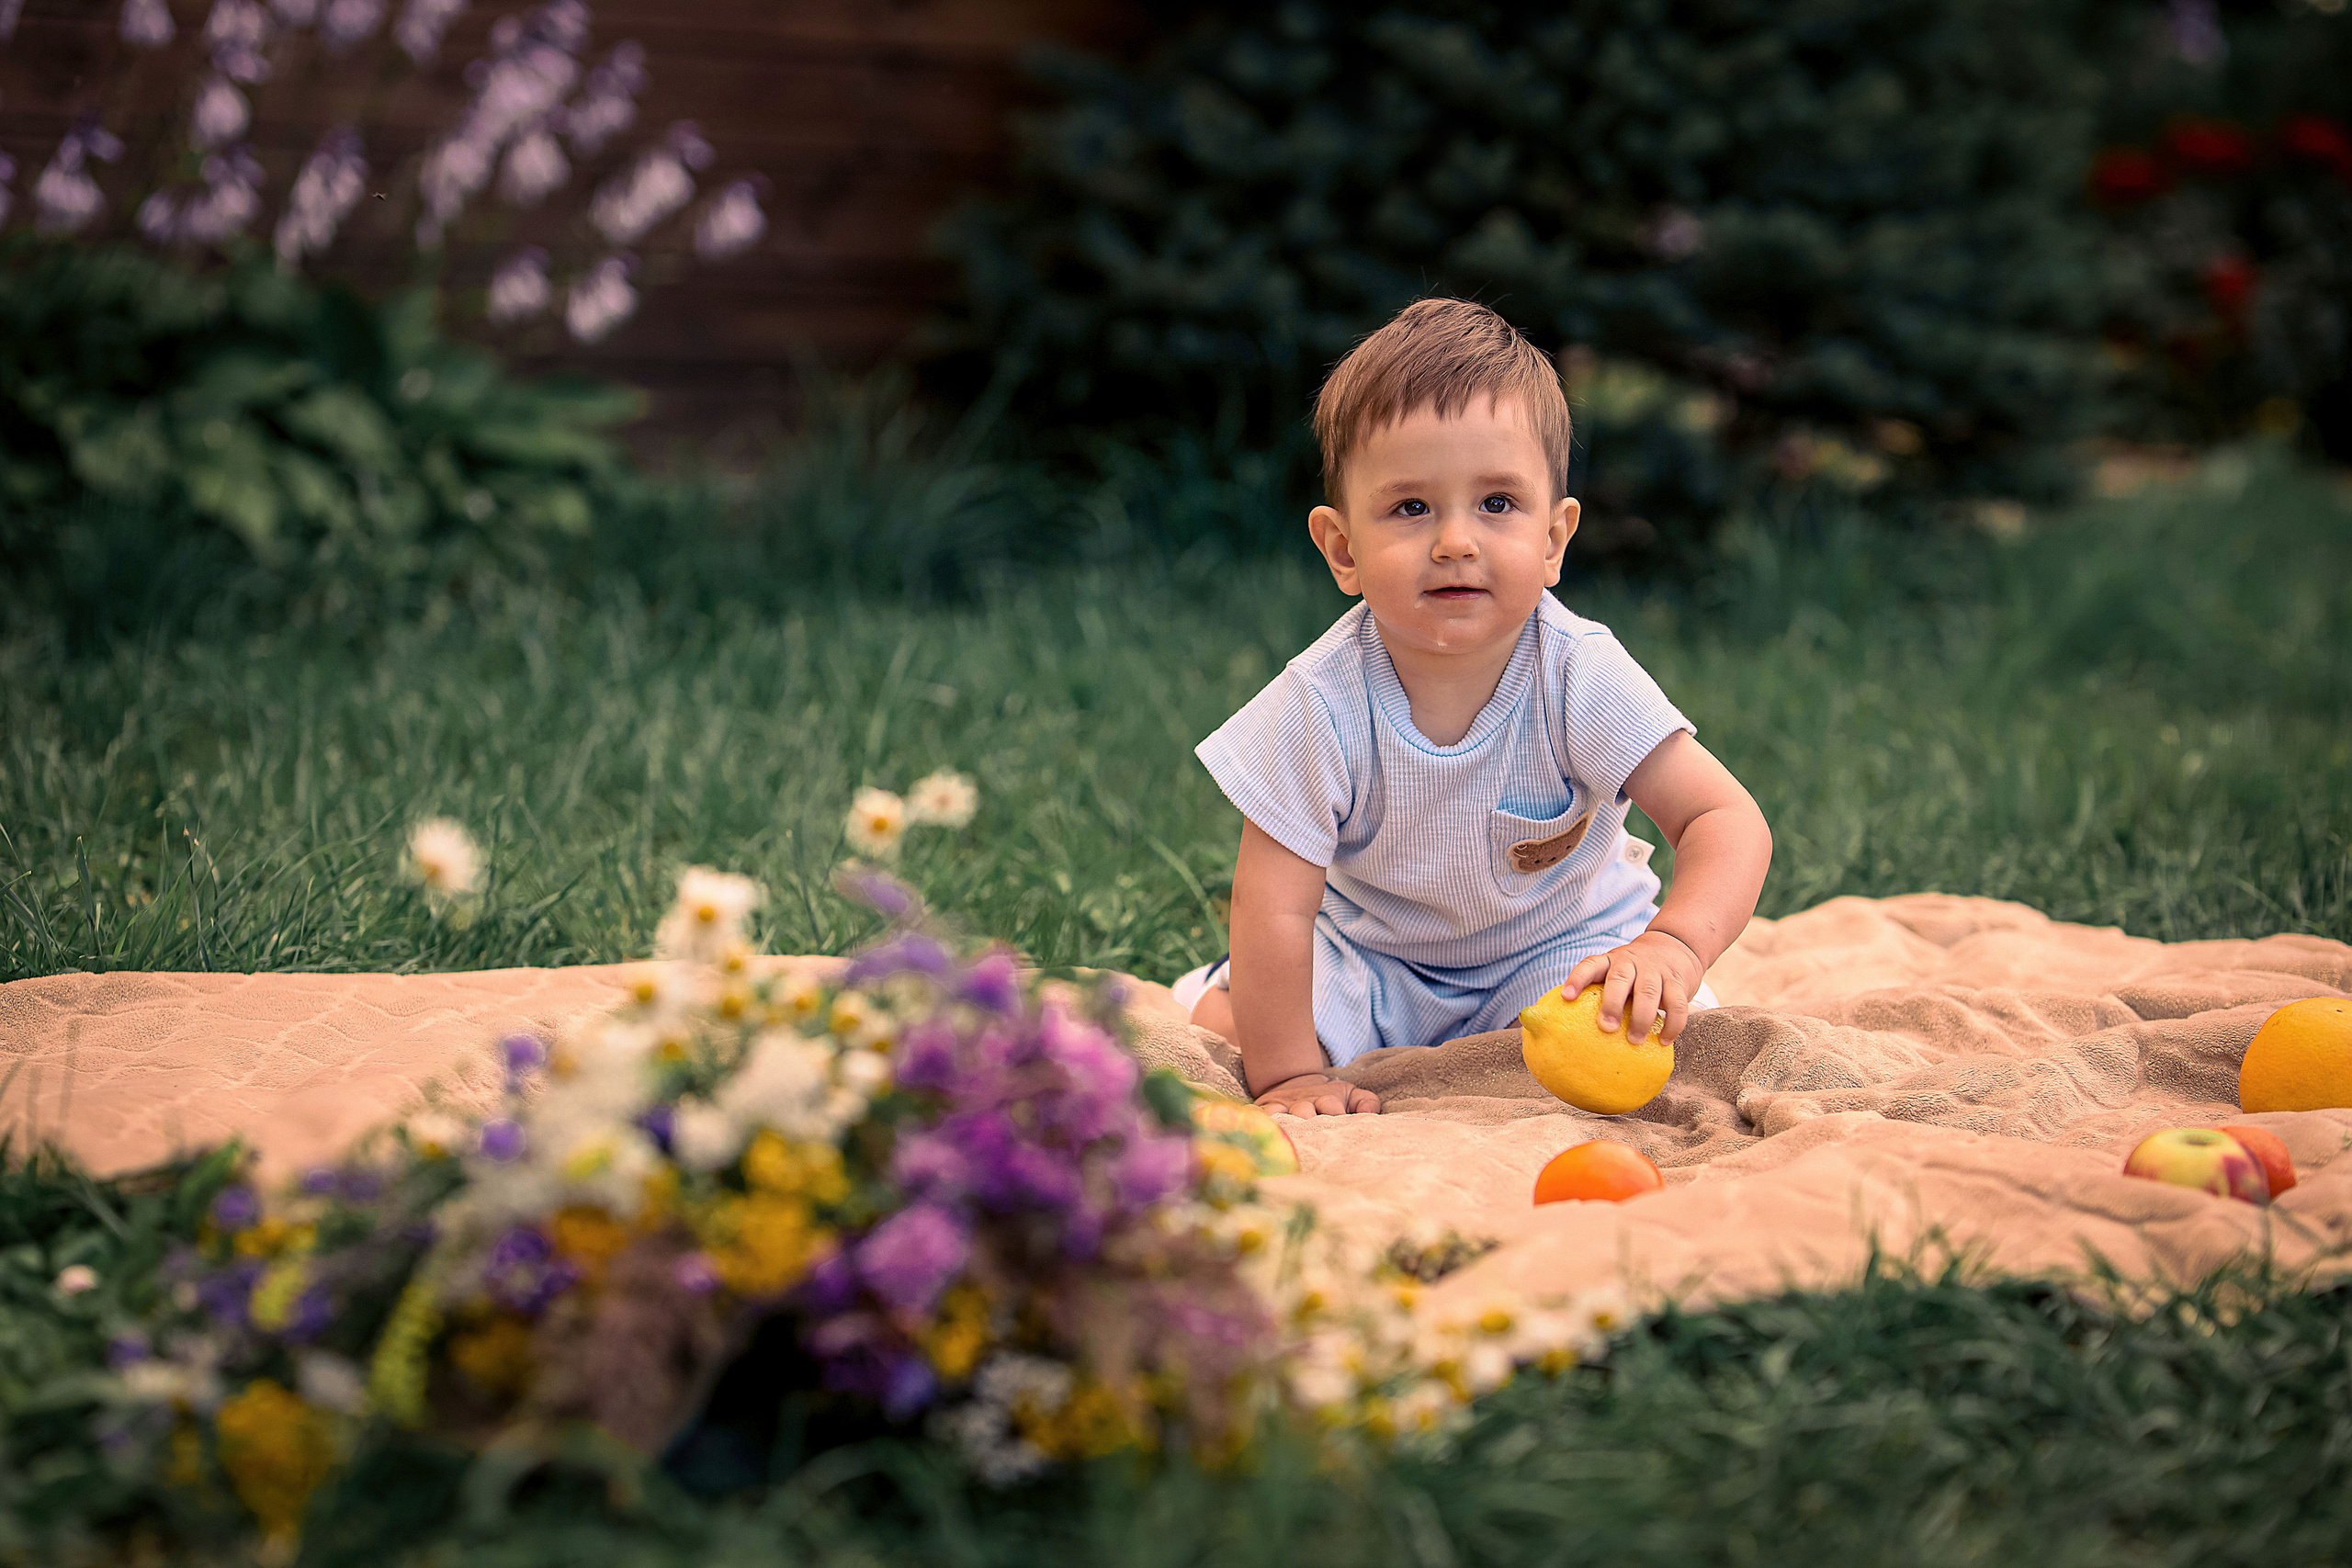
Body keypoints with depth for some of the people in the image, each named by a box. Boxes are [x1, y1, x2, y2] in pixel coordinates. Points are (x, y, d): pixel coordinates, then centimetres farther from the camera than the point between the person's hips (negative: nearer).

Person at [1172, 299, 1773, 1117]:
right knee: (1220, 1032, -17)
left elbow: (1727, 820, -27)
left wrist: (1675, 944, -47)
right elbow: (1275, 908, -24)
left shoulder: (1583, 678, -27)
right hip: (1373, 951, -1)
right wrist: (1289, 1077, -27)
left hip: (1560, 941, 1)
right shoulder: (1321, 705, -28)